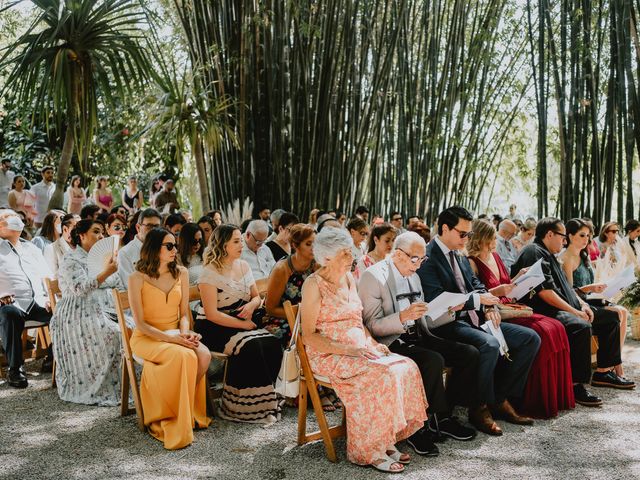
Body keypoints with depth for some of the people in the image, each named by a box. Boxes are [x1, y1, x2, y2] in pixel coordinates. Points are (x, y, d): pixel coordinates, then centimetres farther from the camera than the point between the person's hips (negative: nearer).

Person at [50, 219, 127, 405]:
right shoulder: (71, 261, 0)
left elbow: (118, 285, 23)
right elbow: (79, 288, -17)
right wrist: (105, 274, -24)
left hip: (105, 311, 7)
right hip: (81, 316, -7)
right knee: (113, 335, -31)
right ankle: (99, 390, -20)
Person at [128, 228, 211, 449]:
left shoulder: (181, 273, 7)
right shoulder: (137, 278, -8)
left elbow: (184, 313, 9)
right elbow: (140, 323, -11)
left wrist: (185, 332, -12)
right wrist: (170, 338, -21)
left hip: (175, 334, 5)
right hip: (146, 338, -4)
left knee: (204, 354, -28)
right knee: (183, 356, -34)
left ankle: (188, 410, -9)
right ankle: (172, 421, -18)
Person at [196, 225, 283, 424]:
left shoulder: (243, 266, 9)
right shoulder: (210, 273, -12)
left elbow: (257, 297, 16)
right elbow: (212, 314, -17)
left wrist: (251, 305, -9)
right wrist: (244, 324, -17)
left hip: (242, 323, 6)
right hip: (214, 328, -6)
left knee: (273, 344, -20)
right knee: (251, 347, -31)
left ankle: (266, 397, -9)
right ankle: (249, 406, -19)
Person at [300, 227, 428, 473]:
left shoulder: (349, 279, 14)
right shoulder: (314, 285, -9)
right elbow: (309, 336, -13)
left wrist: (372, 342, 1)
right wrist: (348, 350, -21)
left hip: (359, 349, 7)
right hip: (329, 356, -7)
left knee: (406, 367, -16)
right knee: (381, 375, -30)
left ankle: (386, 441, -10)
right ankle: (370, 450, -16)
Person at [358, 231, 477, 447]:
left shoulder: (412, 274, 15)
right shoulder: (373, 276, -10)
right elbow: (372, 326, -13)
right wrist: (403, 317, -29)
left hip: (416, 336, 8)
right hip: (391, 343, -8)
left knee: (470, 354, -7)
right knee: (434, 360, -33)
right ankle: (442, 419, -10)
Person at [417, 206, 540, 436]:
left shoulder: (460, 255, 18)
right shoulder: (427, 258, -12)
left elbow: (476, 284, 21)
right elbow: (436, 300, -20)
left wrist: (489, 307, -1)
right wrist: (478, 299, -18)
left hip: (474, 319, 9)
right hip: (448, 324, -9)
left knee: (530, 338, -2)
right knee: (490, 345, -36)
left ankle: (500, 399, 4)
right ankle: (480, 408, -14)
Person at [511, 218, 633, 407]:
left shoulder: (549, 255, 23)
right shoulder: (534, 252, -11)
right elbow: (543, 291, -21)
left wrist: (582, 304, 8)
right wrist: (574, 311, -20)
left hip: (566, 309, 11)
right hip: (546, 312, -11)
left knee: (611, 318, 11)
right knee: (581, 326, -37)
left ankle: (604, 371, 14)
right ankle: (575, 385, -31)